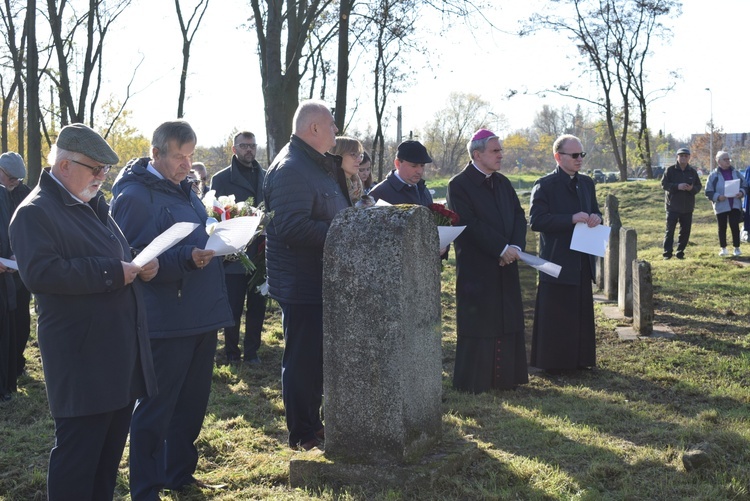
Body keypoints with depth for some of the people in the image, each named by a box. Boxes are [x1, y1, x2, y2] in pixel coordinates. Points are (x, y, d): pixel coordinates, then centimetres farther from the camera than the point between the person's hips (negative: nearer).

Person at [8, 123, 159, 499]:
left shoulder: (95, 206, 19)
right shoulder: (35, 212, -11)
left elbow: (117, 257, 28)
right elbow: (39, 272, -25)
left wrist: (143, 266, 5)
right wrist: (111, 272, -23)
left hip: (122, 351, 9)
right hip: (83, 358, -9)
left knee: (111, 447, 16)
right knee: (78, 452, -2)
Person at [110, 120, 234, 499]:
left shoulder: (183, 189, 15)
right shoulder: (134, 194, -12)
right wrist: (185, 258, -27)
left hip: (202, 315, 9)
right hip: (167, 321, -9)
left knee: (191, 403, 18)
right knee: (156, 408, 1)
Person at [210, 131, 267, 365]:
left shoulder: (265, 177, 9)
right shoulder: (221, 178, 0)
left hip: (260, 253, 3)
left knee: (257, 307, 9)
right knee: (233, 308, 5)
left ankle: (252, 351, 20)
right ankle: (231, 352, 19)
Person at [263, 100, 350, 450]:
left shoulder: (319, 165, 16)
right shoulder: (291, 168, -19)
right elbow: (292, 226, -29)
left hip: (321, 281, 11)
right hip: (302, 285, -11)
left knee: (315, 356, 18)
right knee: (303, 358, -1)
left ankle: (312, 421, 30)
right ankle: (303, 434, 10)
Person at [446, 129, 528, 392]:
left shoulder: (503, 183, 12)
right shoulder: (459, 185, -9)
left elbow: (519, 215, 7)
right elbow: (470, 225, -17)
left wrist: (516, 246, -10)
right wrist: (501, 249, -18)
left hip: (505, 266, 7)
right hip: (476, 268, -7)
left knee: (507, 321, 10)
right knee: (478, 324, -1)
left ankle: (505, 376, 20)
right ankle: (474, 380, 8)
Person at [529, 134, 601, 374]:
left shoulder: (586, 183, 12)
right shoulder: (544, 185, -9)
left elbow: (594, 211, 19)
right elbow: (536, 220, -17)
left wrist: (595, 217, -6)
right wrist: (571, 219, -24)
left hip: (582, 261, 7)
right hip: (557, 262, -6)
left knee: (582, 314, 12)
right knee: (556, 317, 0)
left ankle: (580, 359, 22)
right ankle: (553, 362, 11)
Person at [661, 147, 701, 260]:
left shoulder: (692, 172, 9)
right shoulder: (670, 170, -2)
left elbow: (698, 186, 10)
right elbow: (664, 184, -8)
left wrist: (692, 188, -13)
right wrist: (677, 186, -20)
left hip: (687, 207, 4)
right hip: (673, 206, -3)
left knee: (685, 231, 5)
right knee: (670, 230, -4)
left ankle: (680, 252, 15)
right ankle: (667, 253, 1)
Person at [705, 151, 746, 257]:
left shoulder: (735, 173, 7)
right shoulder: (714, 175, -3)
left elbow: (744, 186, 12)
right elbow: (708, 192, -3)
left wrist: (741, 193, -9)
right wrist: (718, 197, -20)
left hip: (735, 205, 2)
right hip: (721, 206, -2)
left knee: (735, 226, -3)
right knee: (722, 228, 6)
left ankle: (737, 248, 8)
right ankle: (723, 248, 18)